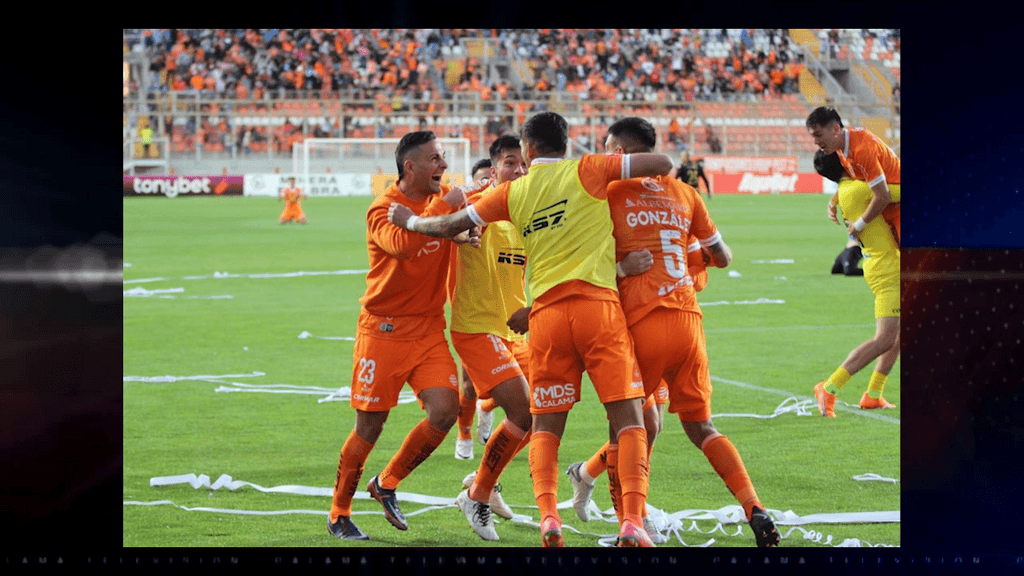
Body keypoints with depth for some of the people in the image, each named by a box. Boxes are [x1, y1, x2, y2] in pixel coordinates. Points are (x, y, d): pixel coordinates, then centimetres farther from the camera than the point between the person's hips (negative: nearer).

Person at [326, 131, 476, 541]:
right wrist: (441, 206, -30)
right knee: (369, 426, -2)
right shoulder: (382, 210, -13)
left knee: (445, 410, -12)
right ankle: (339, 514, 16)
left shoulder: (445, 199, 5)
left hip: (429, 329, 5)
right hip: (384, 328, -5)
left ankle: (387, 484, 11)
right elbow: (402, 243, -34)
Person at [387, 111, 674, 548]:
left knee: (545, 426, 12)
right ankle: (632, 521, -16)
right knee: (628, 419, -1)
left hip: (546, 312, 2)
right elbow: (663, 164, 5)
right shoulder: (586, 171, 5)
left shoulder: (513, 192, 12)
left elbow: (450, 226, 20)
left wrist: (409, 221, 38)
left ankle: (548, 515, -9)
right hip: (597, 303, -2)